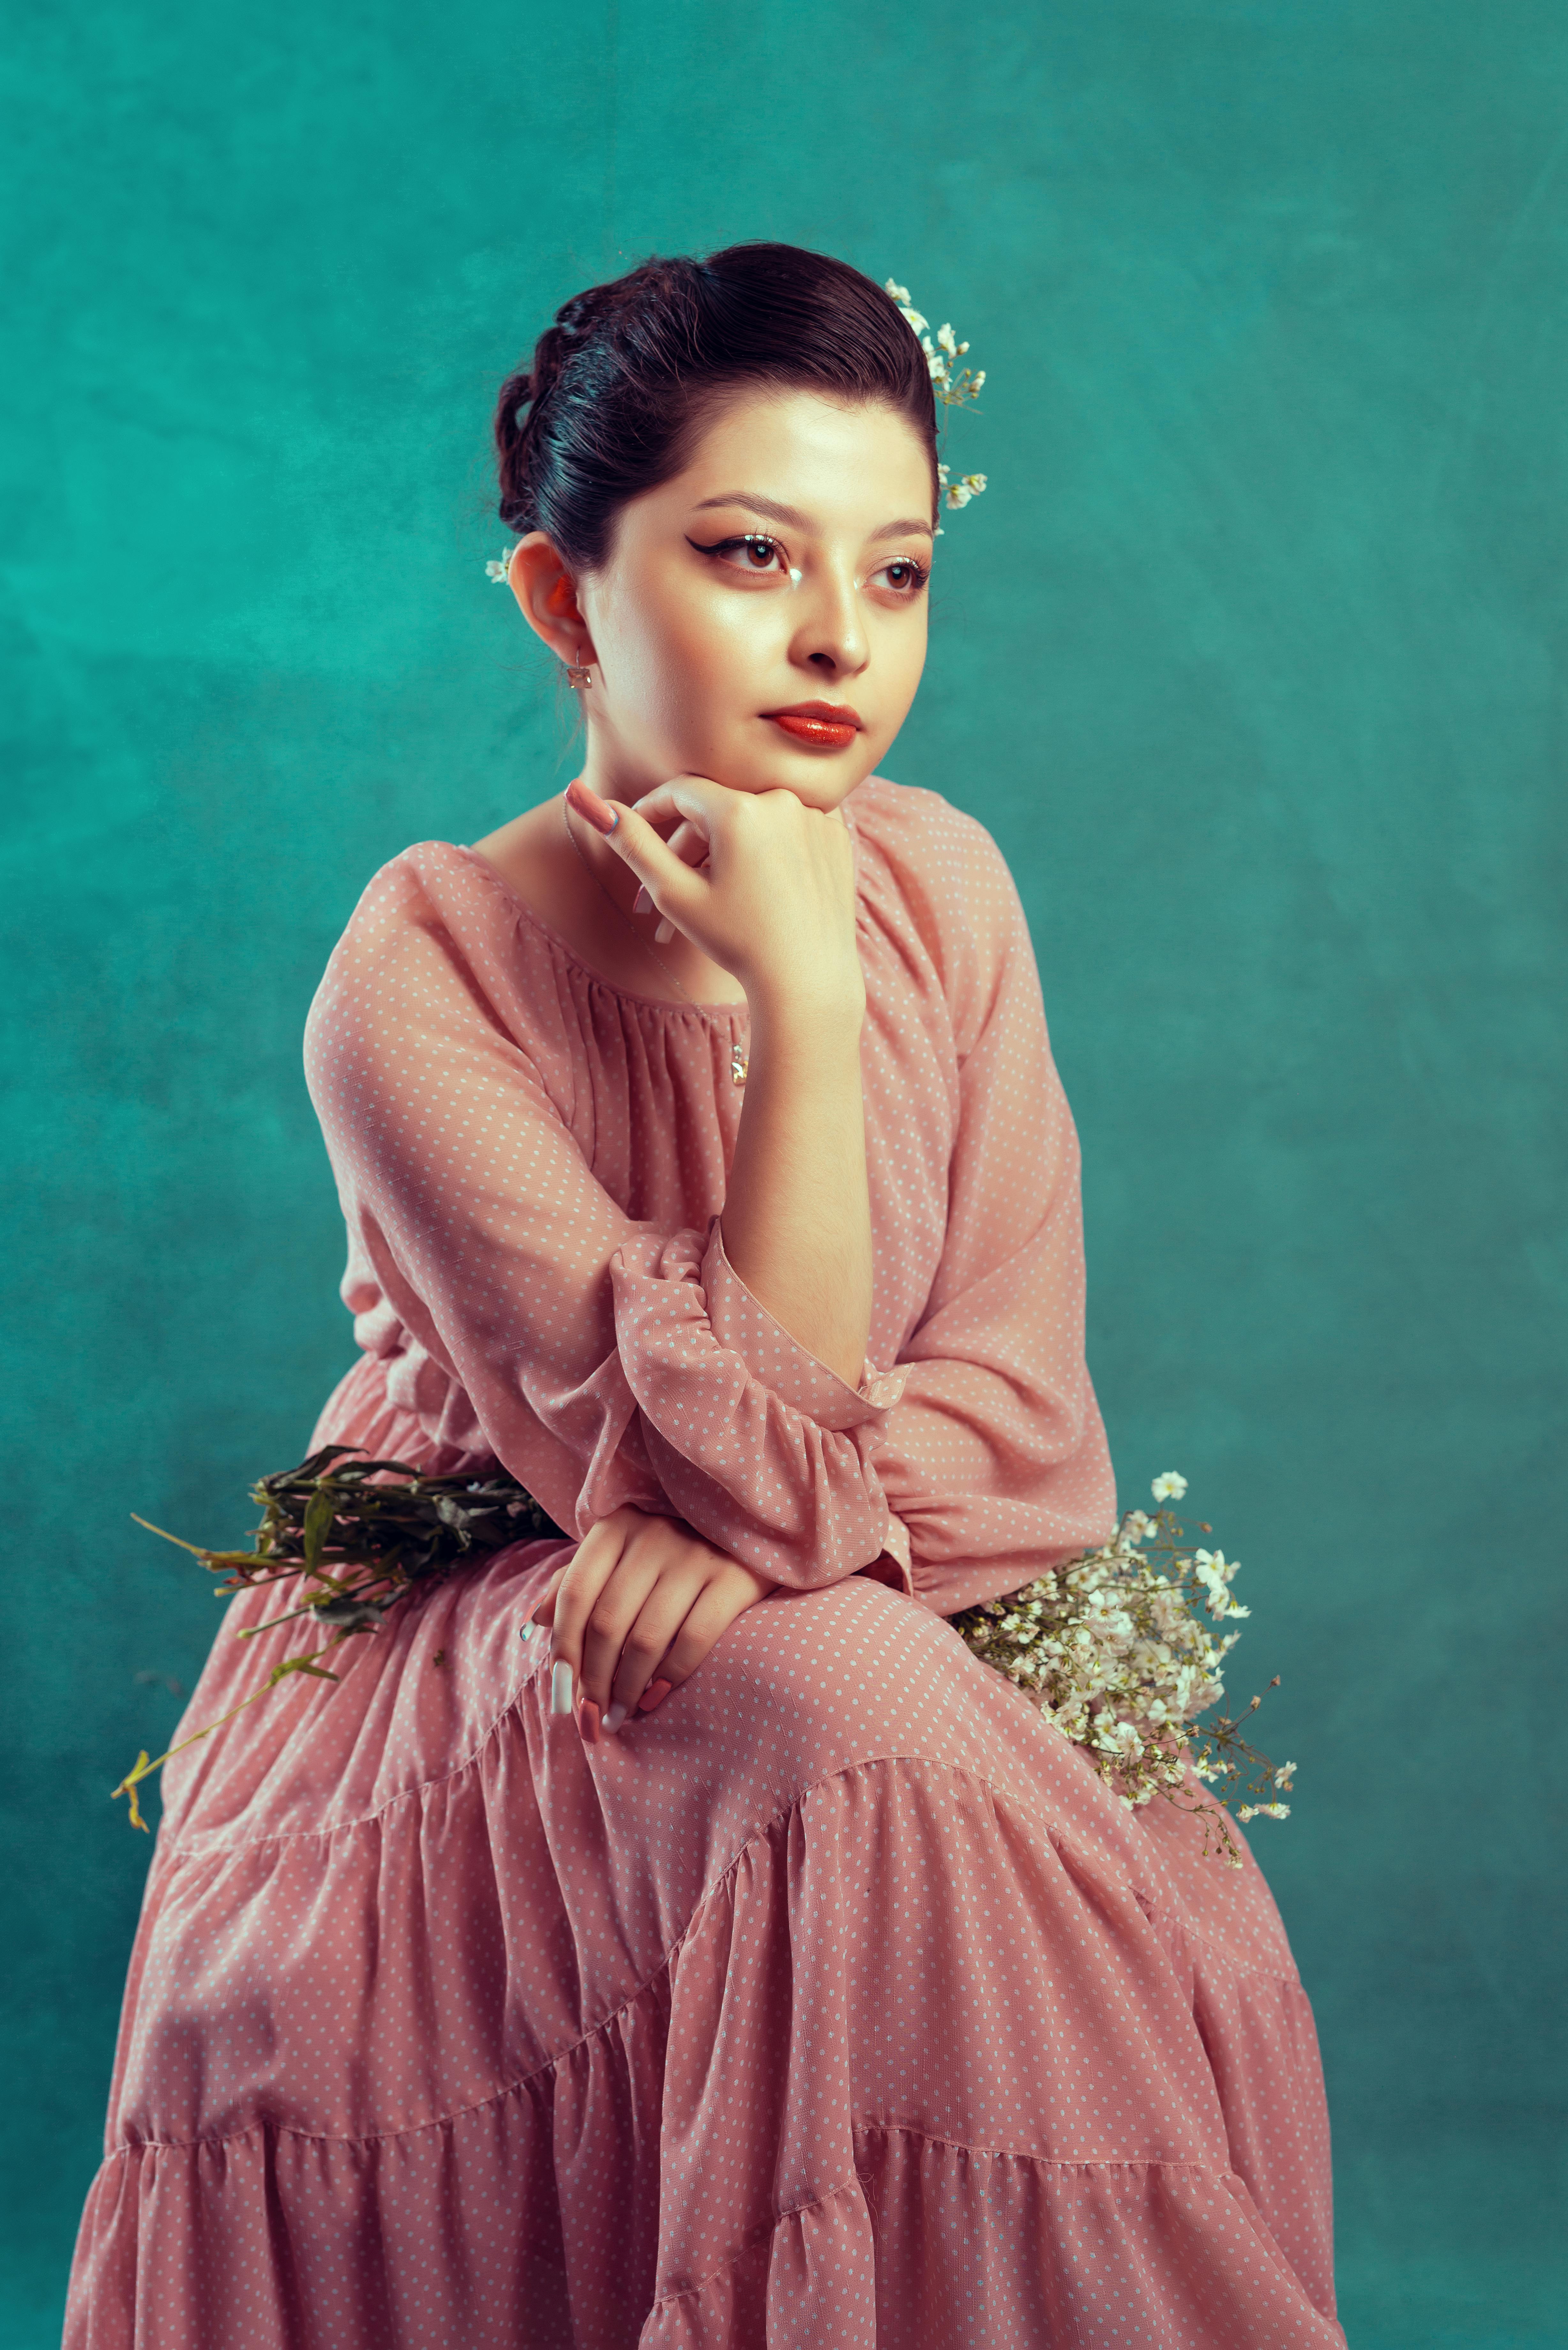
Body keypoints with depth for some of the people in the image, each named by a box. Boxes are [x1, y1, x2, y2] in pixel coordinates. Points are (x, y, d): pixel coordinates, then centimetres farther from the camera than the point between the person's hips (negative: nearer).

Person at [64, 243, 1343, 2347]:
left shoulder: (938, 888, -5)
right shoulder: (420, 990, -20)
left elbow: (1018, 1406, -5)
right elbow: (756, 1461, -25)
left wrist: (756, 1530, -24)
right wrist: (803, 1005, -29)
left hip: (904, 1649, 4)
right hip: (464, 1725, -4)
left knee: (1190, 1924, -24)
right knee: (858, 1717, -34)